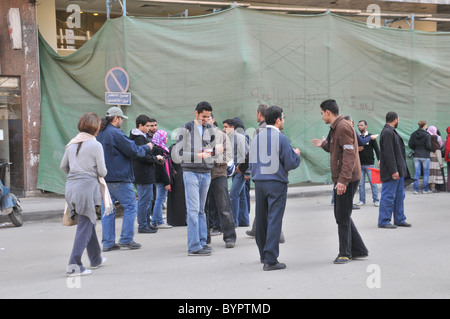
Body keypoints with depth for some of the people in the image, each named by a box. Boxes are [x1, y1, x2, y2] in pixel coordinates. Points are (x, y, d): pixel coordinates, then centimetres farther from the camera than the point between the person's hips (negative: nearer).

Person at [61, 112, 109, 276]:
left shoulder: (71, 144, 9)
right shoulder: (95, 145, -9)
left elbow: (63, 166, 15)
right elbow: (102, 172, -7)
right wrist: (93, 172, 15)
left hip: (71, 187, 7)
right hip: (87, 187, -7)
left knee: (88, 223, 20)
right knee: (85, 227, -2)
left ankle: (96, 259, 34)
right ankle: (74, 265, -8)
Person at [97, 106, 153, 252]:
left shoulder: (99, 134, 13)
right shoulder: (116, 133, -14)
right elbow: (134, 151, -13)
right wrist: (147, 147, 3)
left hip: (104, 178, 9)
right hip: (119, 178, -9)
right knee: (130, 206, 2)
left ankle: (107, 242, 10)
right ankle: (126, 239, 1)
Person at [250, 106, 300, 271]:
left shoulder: (256, 138, 7)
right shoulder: (281, 138, -10)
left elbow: (251, 163, 12)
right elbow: (290, 164, -10)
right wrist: (296, 154, 9)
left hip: (259, 183, 6)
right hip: (277, 183, -6)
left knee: (261, 220, 15)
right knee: (274, 221, -4)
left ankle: (264, 255, 29)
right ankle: (270, 260, -6)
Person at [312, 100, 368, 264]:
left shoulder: (343, 127, -15)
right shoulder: (336, 127, 17)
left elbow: (350, 155, -23)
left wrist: (343, 180, -27)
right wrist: (324, 144, 18)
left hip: (346, 179, -10)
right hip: (342, 179, 10)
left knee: (343, 217, -3)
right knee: (341, 215, 15)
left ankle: (345, 253, 7)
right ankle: (359, 250, 22)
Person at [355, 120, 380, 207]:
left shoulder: (371, 137, 1)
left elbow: (376, 149, -1)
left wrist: (379, 160, -13)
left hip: (369, 164, -3)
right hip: (360, 164, 3)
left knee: (373, 183, -2)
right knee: (361, 183, 4)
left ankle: (376, 200, 4)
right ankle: (362, 200, 11)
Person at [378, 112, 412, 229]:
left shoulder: (391, 131, 17)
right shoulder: (387, 132, -16)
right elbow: (388, 153, -22)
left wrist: (400, 170, 19)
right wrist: (393, 171, -24)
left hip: (398, 171, 11)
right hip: (391, 172, -11)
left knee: (399, 196, 15)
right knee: (388, 196, -5)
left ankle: (399, 219, 23)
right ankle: (383, 221, 2)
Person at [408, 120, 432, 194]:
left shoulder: (413, 134, 2)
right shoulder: (427, 135, -11)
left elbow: (410, 144, 1)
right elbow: (428, 146, -15)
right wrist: (430, 149, 7)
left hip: (416, 156, 4)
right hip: (425, 156, -4)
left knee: (417, 173, 7)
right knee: (426, 173, 6)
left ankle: (416, 189, 5)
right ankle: (425, 189, 9)